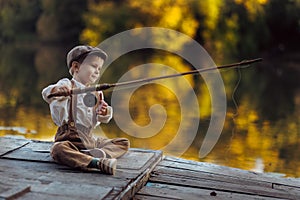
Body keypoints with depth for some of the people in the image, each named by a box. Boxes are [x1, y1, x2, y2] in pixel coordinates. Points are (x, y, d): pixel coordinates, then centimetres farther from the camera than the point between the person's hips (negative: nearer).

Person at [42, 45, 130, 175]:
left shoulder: (96, 93, 14)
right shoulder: (67, 85, -5)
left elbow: (96, 121, 15)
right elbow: (46, 93, -23)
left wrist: (104, 113, -10)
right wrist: (56, 90, -47)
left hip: (90, 139, 6)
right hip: (69, 139, -6)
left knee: (124, 143, -2)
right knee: (57, 149, -39)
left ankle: (101, 153, -29)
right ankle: (96, 162, -51)